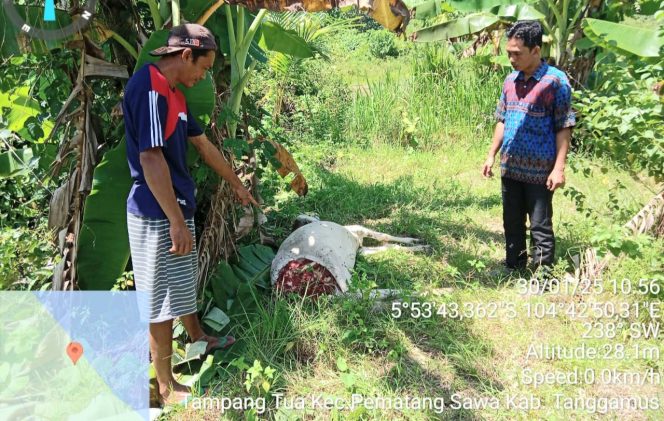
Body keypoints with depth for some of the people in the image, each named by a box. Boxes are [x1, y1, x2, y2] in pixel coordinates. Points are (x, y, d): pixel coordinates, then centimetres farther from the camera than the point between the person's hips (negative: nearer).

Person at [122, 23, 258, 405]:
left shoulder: (174, 94, 12)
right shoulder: (148, 87, -19)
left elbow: (203, 144, 21)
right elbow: (151, 159, -25)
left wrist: (238, 185, 29)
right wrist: (176, 222, -24)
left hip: (176, 206, 10)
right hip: (157, 214, -10)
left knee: (183, 282, 26)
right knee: (162, 299, 2)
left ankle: (199, 339, 47)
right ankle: (167, 388, 16)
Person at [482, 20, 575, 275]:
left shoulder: (555, 81, -10)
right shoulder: (510, 81, 7)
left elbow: (564, 128, -10)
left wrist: (559, 168, -15)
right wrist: (491, 155, 10)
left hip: (539, 170, -6)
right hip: (510, 167, 6)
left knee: (540, 227, 1)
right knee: (512, 223, 16)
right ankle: (513, 272, 31)